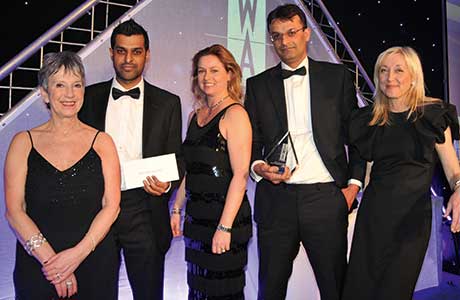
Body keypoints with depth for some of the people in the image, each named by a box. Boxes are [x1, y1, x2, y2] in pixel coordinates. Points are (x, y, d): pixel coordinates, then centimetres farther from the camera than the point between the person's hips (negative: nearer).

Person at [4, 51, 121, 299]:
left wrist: (78, 253, -14)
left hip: (95, 262, 0)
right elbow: (14, 211, -4)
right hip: (36, 266, 0)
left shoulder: (101, 142, 1)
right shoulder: (24, 142, 1)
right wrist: (49, 259, -14)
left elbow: (111, 206, -3)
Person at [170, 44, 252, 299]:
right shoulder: (196, 115, 12)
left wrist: (225, 227, -20)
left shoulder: (235, 114, -10)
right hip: (196, 216, 7)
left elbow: (240, 174, -17)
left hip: (225, 216, -7)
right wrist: (177, 209, 12)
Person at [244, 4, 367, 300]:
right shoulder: (258, 84, 10)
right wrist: (259, 168, -9)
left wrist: (353, 184, -1)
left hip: (326, 198, -1)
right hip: (276, 199, 1)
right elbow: (251, 143, 10)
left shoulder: (337, 76, 7)